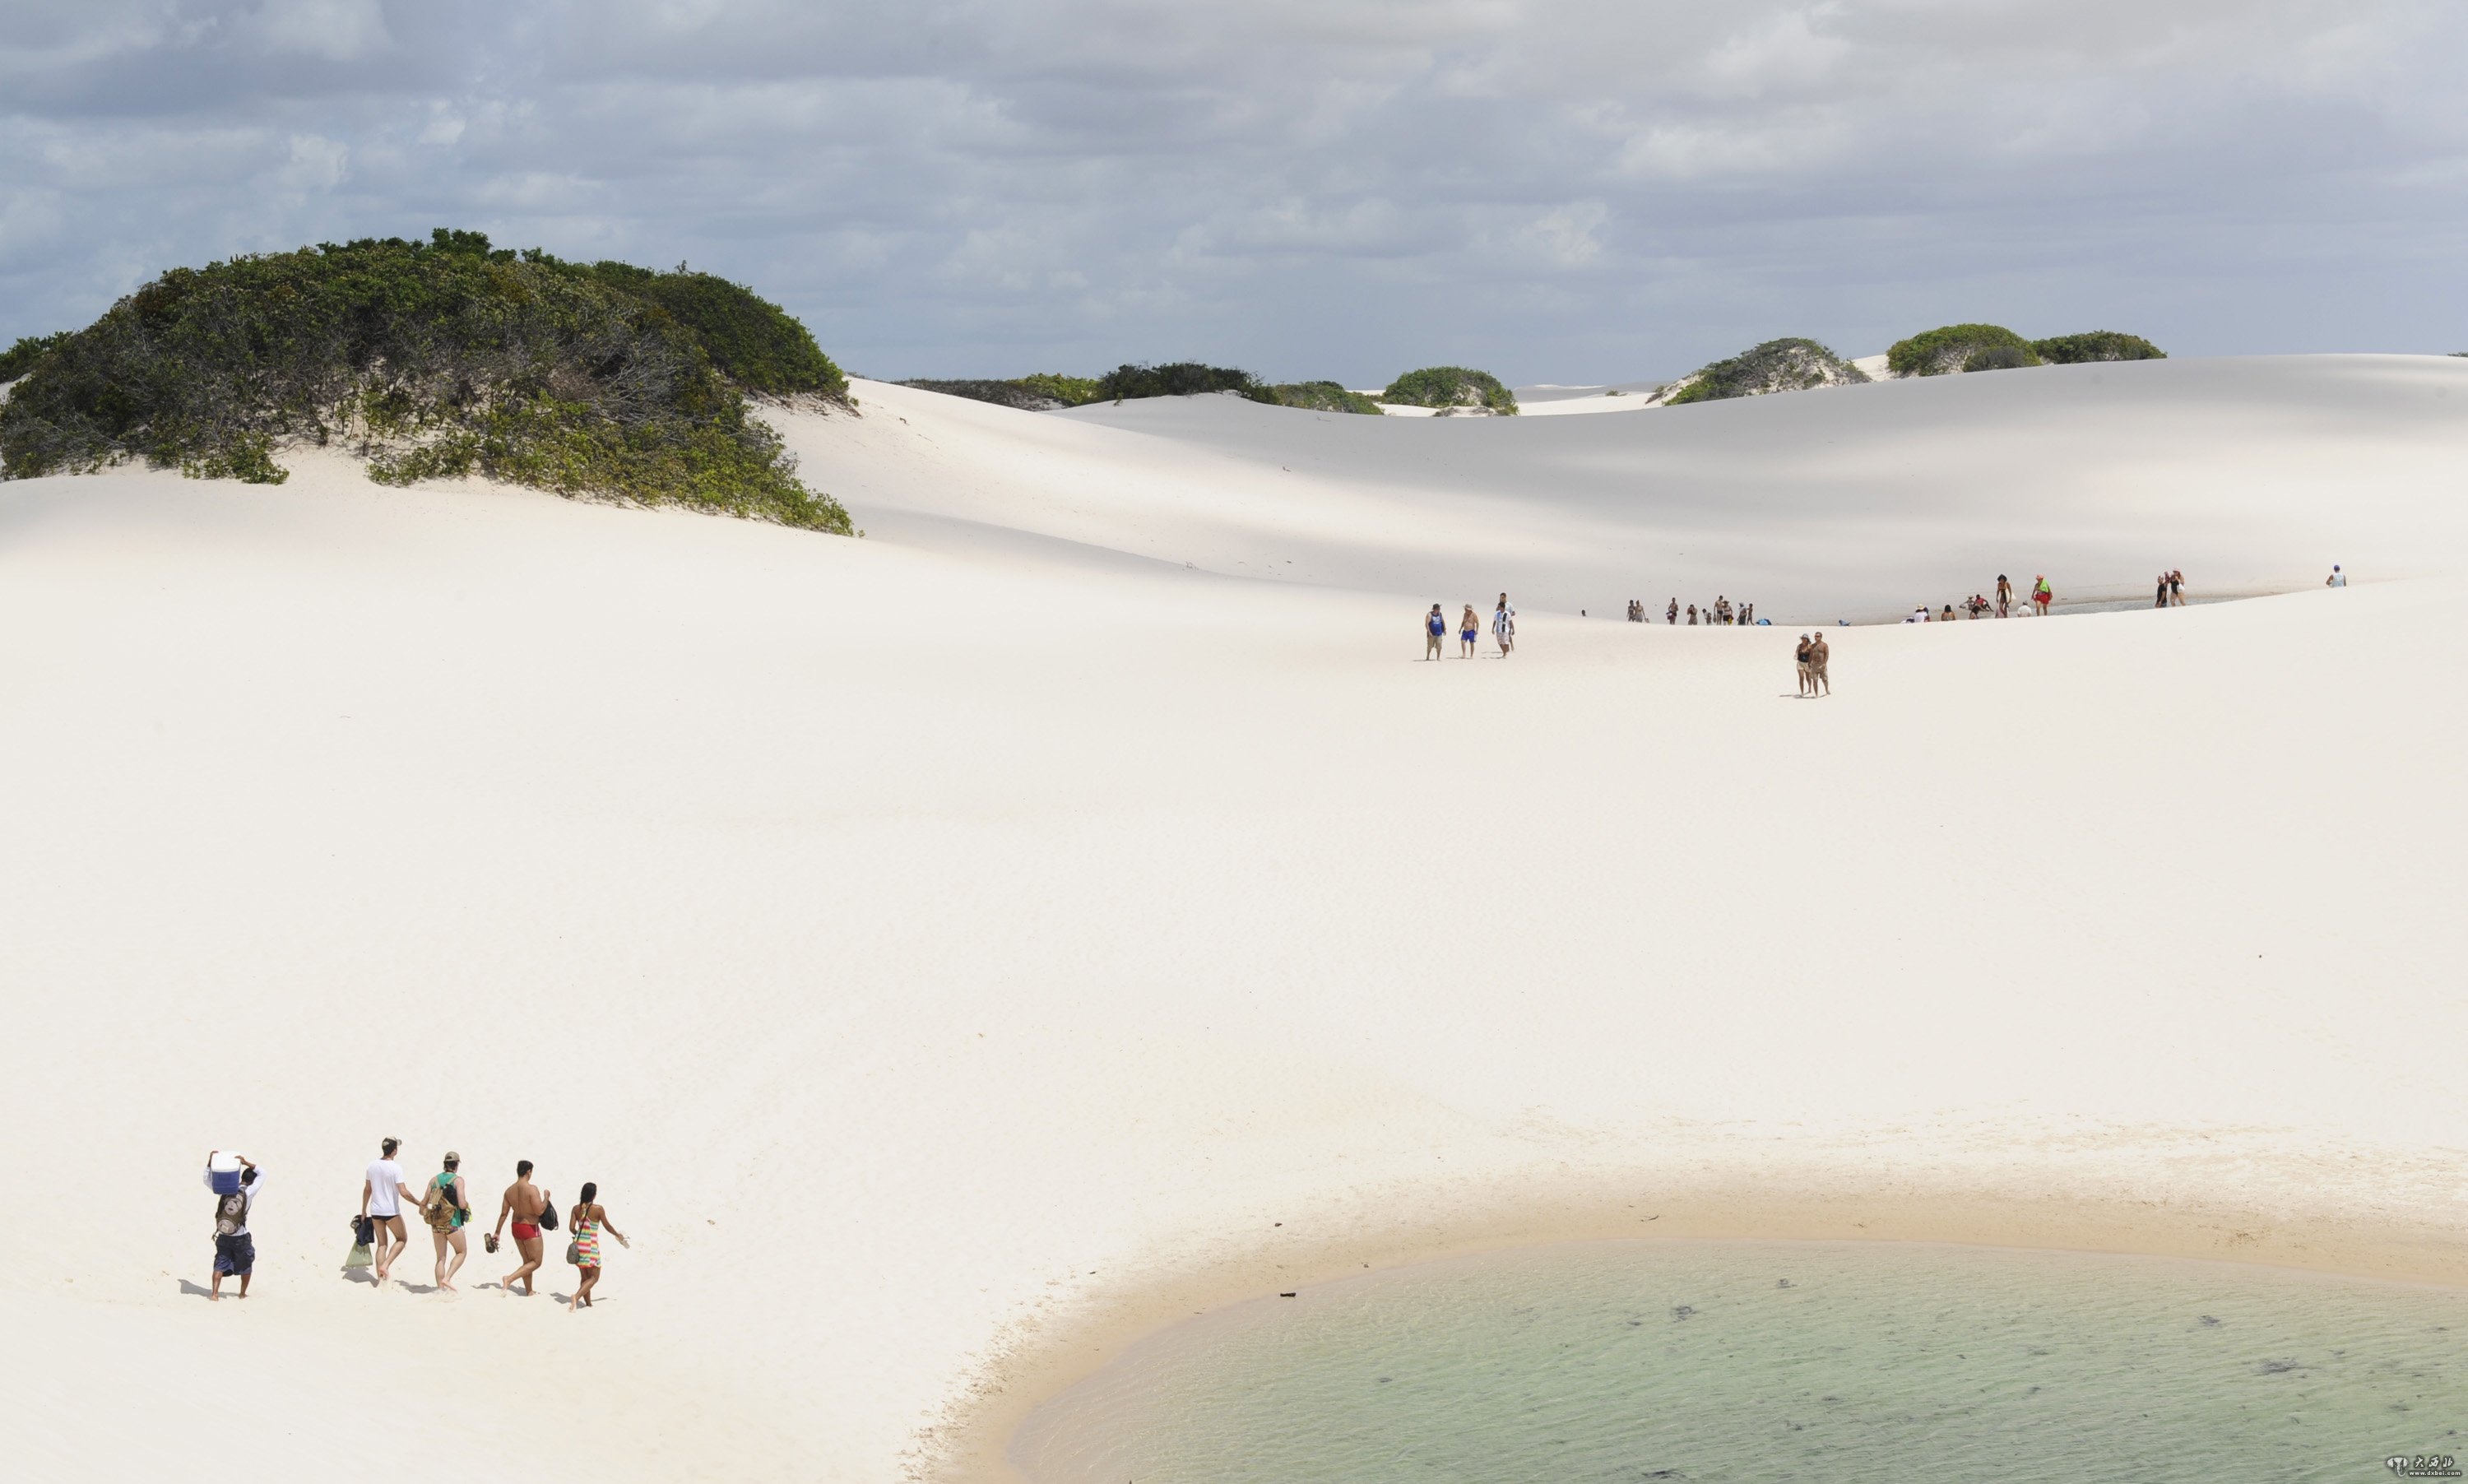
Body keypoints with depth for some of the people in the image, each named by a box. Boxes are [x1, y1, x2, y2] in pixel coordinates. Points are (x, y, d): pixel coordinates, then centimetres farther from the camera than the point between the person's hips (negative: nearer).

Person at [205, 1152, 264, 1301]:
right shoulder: (249, 1193, -15)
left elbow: (207, 1180, 6)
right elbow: (262, 1174, -9)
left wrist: (210, 1160, 2)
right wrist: (246, 1163, -14)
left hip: (223, 1237, 3)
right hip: (241, 1237, -3)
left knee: (220, 1265, 4)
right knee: (246, 1265, 18)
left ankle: (214, 1294, -10)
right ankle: (243, 1293, 27)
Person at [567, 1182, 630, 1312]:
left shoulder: (577, 1208, 0)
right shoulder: (598, 1209, -12)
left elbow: (572, 1227, -1)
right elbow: (607, 1227, -3)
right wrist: (618, 1235, 15)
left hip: (579, 1243, 5)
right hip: (591, 1245, -5)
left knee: (585, 1276, 17)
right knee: (594, 1277, 3)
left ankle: (588, 1304, 21)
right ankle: (576, 1297, -19)